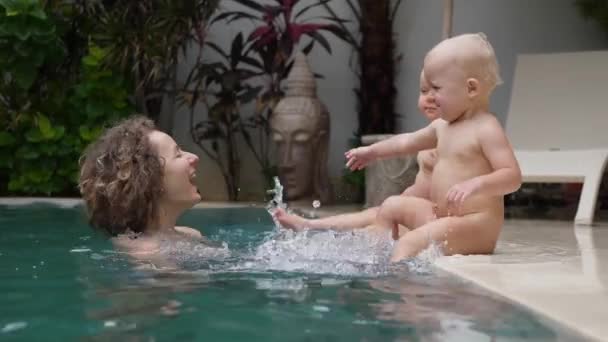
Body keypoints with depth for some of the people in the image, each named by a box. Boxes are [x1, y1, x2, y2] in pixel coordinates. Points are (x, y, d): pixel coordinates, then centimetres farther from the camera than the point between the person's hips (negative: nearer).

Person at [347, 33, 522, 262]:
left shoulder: (486, 129, -16)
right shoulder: (443, 126, 13)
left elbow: (513, 177, -23)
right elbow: (409, 141, 31)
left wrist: (476, 184, -39)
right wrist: (373, 151, 40)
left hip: (476, 226, -10)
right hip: (441, 215, 10)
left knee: (408, 245, -28)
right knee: (392, 205, 21)